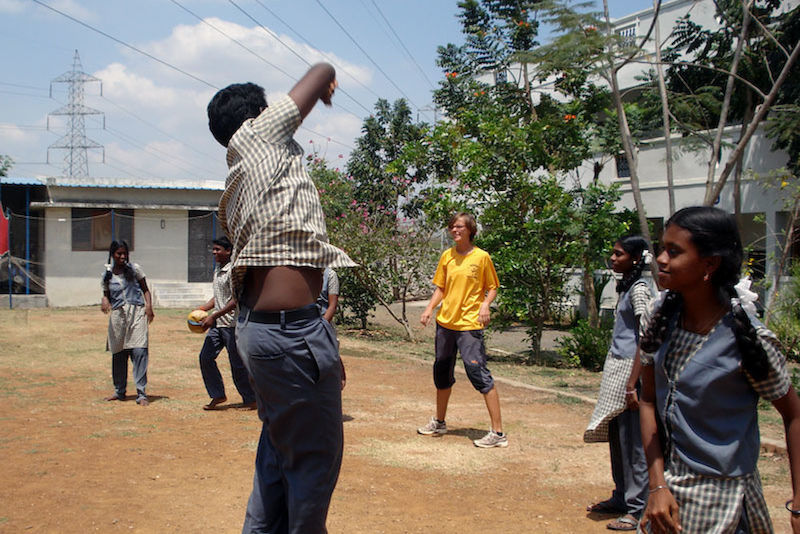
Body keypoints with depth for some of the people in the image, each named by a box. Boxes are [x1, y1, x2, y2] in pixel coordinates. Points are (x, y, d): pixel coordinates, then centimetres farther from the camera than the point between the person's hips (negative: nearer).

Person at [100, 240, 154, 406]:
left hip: (136, 312, -2)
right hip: (117, 315, 2)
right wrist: (104, 300, -6)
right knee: (118, 354, 7)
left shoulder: (134, 269, 5)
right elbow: (106, 294, 18)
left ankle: (141, 394, -12)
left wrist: (148, 305, -7)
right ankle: (119, 391, 23)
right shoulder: (107, 275, 10)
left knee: (139, 351, -12)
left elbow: (145, 289, 10)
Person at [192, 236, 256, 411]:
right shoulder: (217, 270, 15)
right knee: (205, 357, 3)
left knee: (237, 363, -2)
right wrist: (202, 309, 12)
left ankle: (250, 400, 12)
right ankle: (218, 395, 15)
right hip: (217, 323, 9)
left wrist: (214, 316, -21)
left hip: (232, 324, -9)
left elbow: (236, 300, -19)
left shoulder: (233, 270, -13)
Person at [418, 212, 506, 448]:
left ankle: (498, 432, -7)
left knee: (479, 373, -12)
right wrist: (429, 308, 0)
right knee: (442, 373, 16)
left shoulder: (481, 257, -4)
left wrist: (485, 304, -17)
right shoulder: (447, 256, 9)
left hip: (470, 325, -6)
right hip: (445, 322, 6)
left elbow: (492, 287, 2)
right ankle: (439, 422, 35)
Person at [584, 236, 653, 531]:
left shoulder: (639, 289, -13)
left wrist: (632, 384, -21)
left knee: (632, 441, -4)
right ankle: (621, 498, 26)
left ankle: (637, 508, 4)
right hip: (616, 366, 9)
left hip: (629, 369, -9)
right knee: (616, 436, 14)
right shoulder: (626, 286, 15)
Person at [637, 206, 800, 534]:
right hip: (668, 486, 5)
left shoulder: (748, 337, -20)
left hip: (720, 503, -5)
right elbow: (649, 400, 0)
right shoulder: (661, 314, -6)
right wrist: (658, 485, -7)